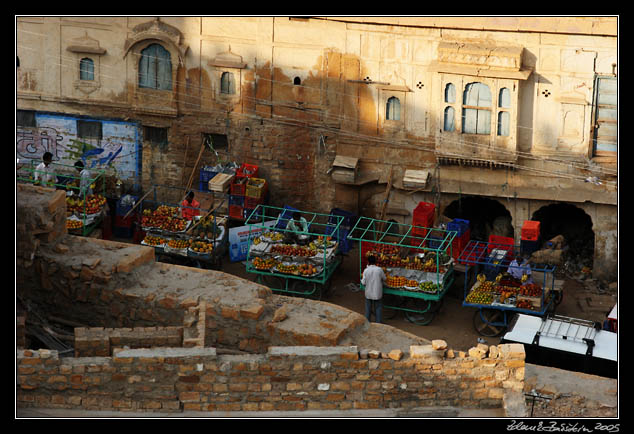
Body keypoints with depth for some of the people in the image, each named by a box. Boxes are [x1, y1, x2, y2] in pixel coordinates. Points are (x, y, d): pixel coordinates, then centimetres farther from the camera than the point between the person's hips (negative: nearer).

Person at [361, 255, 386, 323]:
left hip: (368, 293, 1)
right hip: (377, 293, -1)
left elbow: (363, 283, -8)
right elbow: (384, 279, 0)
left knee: (368, 308, 16)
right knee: (378, 308, 12)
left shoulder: (366, 270, -11)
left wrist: (361, 280, 14)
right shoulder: (379, 269, -14)